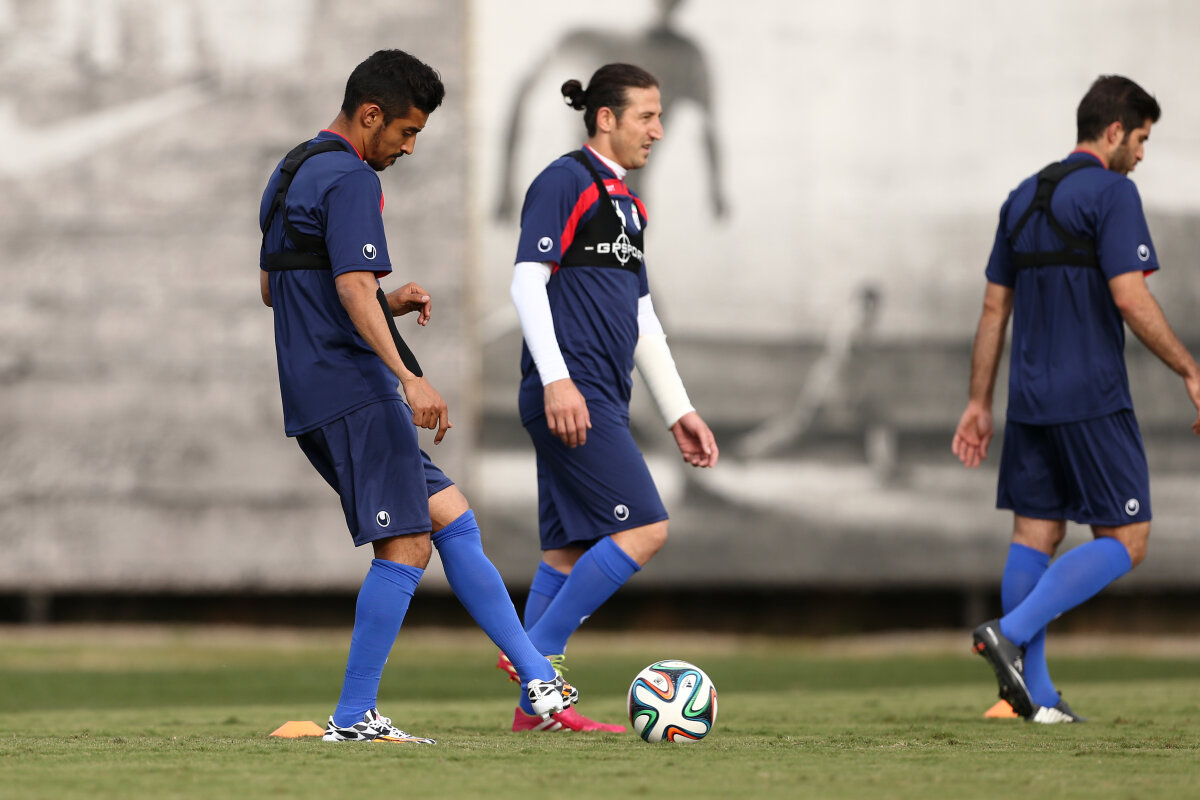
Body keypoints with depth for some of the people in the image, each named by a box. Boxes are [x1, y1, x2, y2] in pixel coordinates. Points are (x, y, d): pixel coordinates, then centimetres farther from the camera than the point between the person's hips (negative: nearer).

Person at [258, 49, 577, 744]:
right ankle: (354, 718, -9)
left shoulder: (290, 174, 20)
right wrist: (409, 376, -29)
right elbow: (353, 287, -23)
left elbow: (272, 287, 28)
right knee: (405, 547, -9)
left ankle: (538, 678, 6)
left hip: (313, 399, 10)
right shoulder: (349, 179, -11)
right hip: (355, 391, -10)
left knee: (452, 518, 9)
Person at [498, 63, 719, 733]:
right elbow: (528, 282, -14)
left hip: (599, 400, 10)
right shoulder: (566, 183, -7)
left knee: (573, 548, 8)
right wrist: (557, 380, -23)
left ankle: (536, 704, 8)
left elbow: (642, 318, 26)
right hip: (570, 395, -10)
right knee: (643, 527, -15)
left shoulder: (625, 201, 22)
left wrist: (679, 411, 24)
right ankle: (537, 657, -11)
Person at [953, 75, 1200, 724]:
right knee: (1124, 540, -2)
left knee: (1035, 535, 8)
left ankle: (1035, 693, 4)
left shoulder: (1022, 199, 15)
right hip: (1092, 398, -8)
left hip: (1030, 400, 8)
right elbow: (1131, 300, -16)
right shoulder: (1111, 192, -8)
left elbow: (994, 309, 17)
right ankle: (1011, 634, -17)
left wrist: (979, 403, 20)